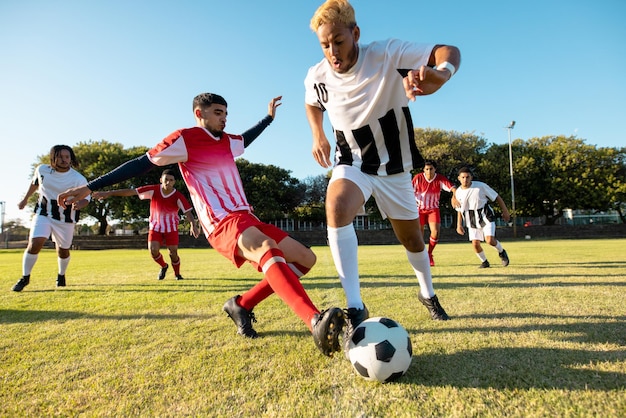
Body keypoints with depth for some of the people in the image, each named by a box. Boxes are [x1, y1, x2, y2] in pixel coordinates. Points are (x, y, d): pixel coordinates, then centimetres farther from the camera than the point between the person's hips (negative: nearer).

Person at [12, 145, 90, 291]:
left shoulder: (79, 179, -16)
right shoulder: (42, 169, -7)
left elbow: (85, 198, -13)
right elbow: (35, 183, 14)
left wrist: (79, 204, -36)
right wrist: (25, 199, 24)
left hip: (66, 219, -1)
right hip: (43, 214, 1)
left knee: (63, 250, 7)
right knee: (35, 243, -14)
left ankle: (61, 275, 34)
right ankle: (25, 277, 6)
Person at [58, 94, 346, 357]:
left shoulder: (228, 141, 19)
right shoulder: (185, 139, -2)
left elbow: (246, 139, 43)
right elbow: (140, 164, -3)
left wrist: (269, 117, 49)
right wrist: (90, 187, -4)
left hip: (247, 218, 9)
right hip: (223, 224, -9)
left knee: (306, 259, 6)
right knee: (267, 248, -40)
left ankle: (242, 305, 4)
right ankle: (316, 322, -53)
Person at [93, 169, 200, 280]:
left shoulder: (178, 196, -20)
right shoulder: (153, 190, -15)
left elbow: (188, 212, -25)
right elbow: (131, 191, -15)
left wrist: (193, 225, -44)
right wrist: (109, 193, -18)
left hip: (171, 228, -2)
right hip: (155, 226, 2)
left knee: (173, 252, -5)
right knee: (153, 250, -12)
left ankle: (177, 274, 22)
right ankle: (164, 266, 21)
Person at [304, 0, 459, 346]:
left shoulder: (388, 55, -20)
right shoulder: (316, 77, -10)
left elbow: (449, 51, -21)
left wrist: (440, 74, -45)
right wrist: (318, 136, -5)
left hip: (393, 166, 0)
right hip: (352, 164, 1)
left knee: (412, 240, 11)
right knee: (337, 209, -34)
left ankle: (428, 294, 43)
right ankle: (355, 308, -25)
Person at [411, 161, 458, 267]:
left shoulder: (440, 178, -9)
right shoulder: (418, 177, -11)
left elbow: (453, 188, -16)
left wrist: (454, 197, -37)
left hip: (433, 209, 1)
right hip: (419, 209, -1)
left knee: (435, 232, -12)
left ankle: (429, 254, 13)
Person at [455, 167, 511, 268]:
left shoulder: (481, 186, -13)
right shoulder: (458, 192, -2)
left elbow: (496, 197, -3)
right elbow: (459, 210, 11)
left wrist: (505, 211, -2)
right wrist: (459, 225, 8)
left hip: (486, 216, -3)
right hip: (472, 220, 3)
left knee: (489, 240, -18)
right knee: (475, 243, -3)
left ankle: (502, 252, 15)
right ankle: (484, 262, 23)